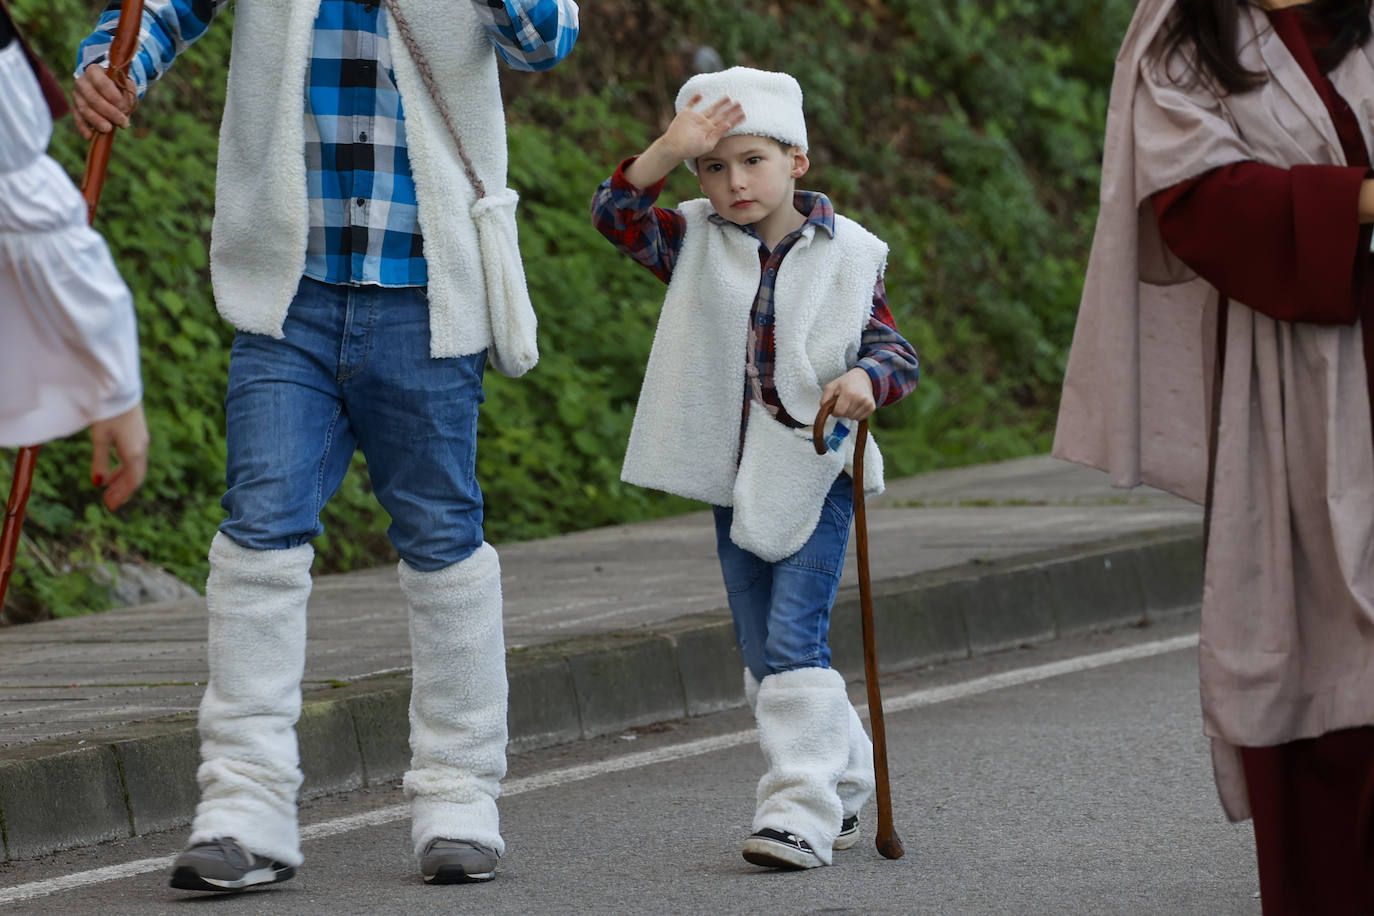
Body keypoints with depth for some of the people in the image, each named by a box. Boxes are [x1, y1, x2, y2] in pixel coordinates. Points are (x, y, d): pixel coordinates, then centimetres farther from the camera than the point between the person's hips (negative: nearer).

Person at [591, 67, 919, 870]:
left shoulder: (849, 256, -4)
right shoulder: (698, 245, 3)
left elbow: (894, 350, -4)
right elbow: (617, 214, -10)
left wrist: (866, 378, -26)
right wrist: (668, 152, -25)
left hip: (814, 475, -5)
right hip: (734, 479, 5)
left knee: (794, 639, -16)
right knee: (761, 652, 11)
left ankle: (803, 810, -17)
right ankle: (845, 783, 27)